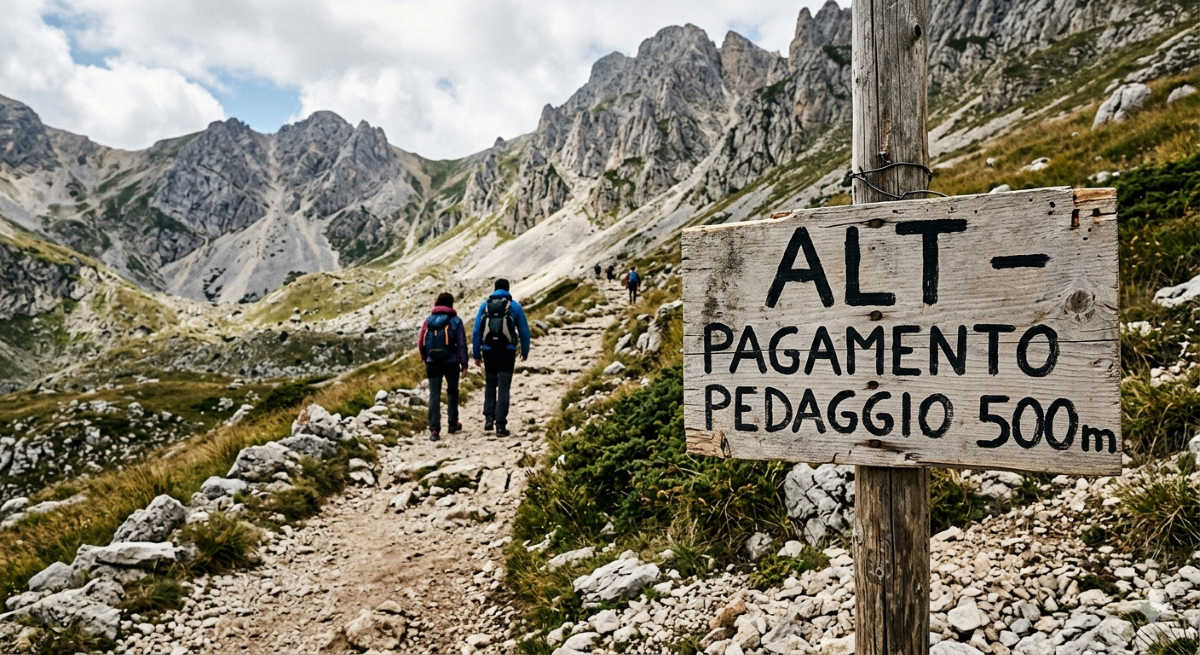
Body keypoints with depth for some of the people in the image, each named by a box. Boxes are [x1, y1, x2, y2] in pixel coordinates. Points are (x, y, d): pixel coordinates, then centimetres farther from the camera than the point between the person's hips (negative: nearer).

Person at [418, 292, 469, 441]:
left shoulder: (429, 320, 4)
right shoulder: (455, 321, -2)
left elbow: (420, 342, 4)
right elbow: (462, 344, -5)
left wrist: (425, 359, 17)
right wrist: (464, 364, 0)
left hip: (432, 363, 1)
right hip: (451, 362, -1)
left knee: (434, 395, 1)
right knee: (452, 392, 18)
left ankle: (434, 430, -7)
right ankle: (452, 424, 27)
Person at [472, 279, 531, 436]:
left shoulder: (484, 306, 6)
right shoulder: (515, 306, 3)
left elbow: (476, 331, 3)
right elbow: (524, 331, 3)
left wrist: (476, 354, 7)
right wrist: (525, 352, 12)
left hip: (489, 351, 2)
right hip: (507, 352, -2)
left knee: (490, 384, 19)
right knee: (503, 387, 1)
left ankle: (489, 417, 9)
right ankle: (500, 424, -3)